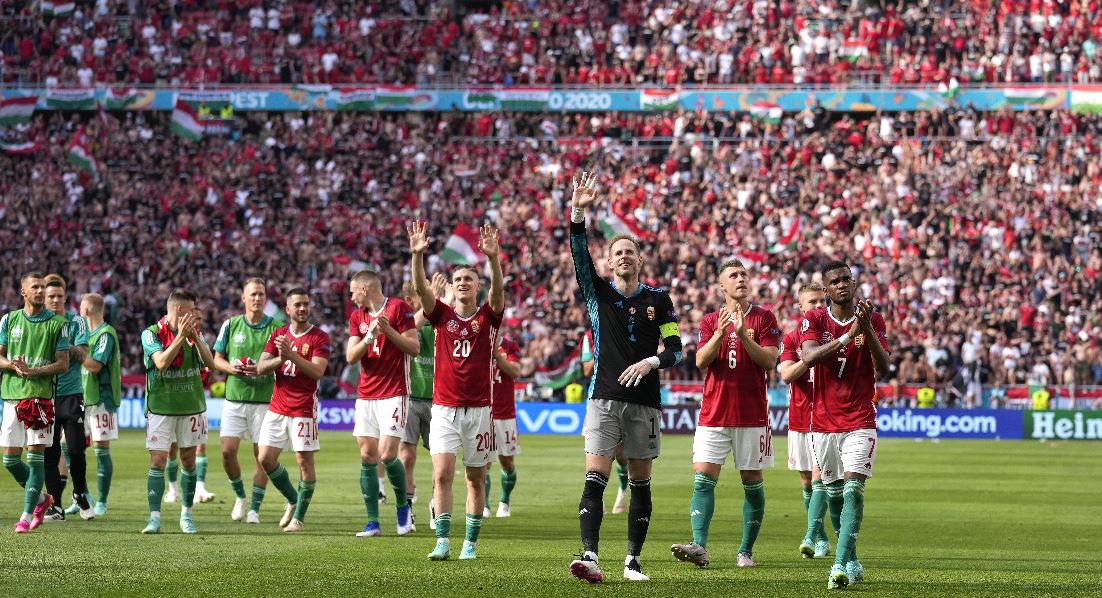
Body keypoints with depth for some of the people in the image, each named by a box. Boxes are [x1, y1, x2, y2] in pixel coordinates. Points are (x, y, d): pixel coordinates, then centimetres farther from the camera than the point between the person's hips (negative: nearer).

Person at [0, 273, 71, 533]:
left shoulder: (58, 323, 1)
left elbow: (63, 364, -1)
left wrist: (34, 371, -16)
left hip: (42, 397, -3)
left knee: (35, 456, -7)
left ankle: (27, 515, -2)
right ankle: (40, 498, 26)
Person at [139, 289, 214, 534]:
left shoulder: (194, 332, 6)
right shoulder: (151, 334, -6)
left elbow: (209, 361, -5)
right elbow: (161, 363, -20)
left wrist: (195, 337, -19)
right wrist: (180, 336, -24)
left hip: (191, 406, 4)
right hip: (160, 407, -3)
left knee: (188, 461, 7)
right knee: (158, 461, -8)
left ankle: (186, 515, 18)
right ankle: (154, 518, -8)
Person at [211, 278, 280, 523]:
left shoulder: (276, 327, 1)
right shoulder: (231, 325, 7)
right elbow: (217, 358, 11)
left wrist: (262, 369, -18)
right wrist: (231, 368, -10)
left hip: (264, 400, -2)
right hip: (234, 399, 2)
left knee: (261, 455, -2)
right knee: (227, 450, -6)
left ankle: (255, 507, 8)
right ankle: (240, 496, 17)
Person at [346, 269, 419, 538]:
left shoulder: (399, 308, -5)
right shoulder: (357, 316, 13)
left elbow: (414, 348, -8)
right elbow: (350, 356, 3)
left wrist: (389, 330, -19)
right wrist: (369, 336, -13)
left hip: (393, 393, -6)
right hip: (366, 395, 6)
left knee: (387, 455, -14)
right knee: (367, 457, 1)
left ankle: (403, 506, 10)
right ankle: (373, 523, 5)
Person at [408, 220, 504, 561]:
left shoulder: (488, 316, 4)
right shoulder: (442, 315, 6)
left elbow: (498, 290, -15)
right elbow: (421, 288, -9)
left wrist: (493, 257, -32)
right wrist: (417, 254, -25)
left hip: (478, 410, 0)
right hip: (444, 408, 0)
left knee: (476, 479, 6)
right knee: (442, 475, -12)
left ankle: (471, 543, 14)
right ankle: (443, 541, -12)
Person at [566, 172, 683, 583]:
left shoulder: (658, 299, 7)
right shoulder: (598, 293, 6)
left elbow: (675, 347, 7)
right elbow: (579, 254, -8)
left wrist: (651, 362, -14)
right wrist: (578, 213, -22)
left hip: (644, 402, 1)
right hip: (604, 399, -1)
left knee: (640, 485, 5)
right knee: (594, 480, -13)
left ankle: (633, 561, 12)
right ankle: (590, 558, -22)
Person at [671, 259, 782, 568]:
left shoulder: (764, 318, 4)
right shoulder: (710, 321, 10)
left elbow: (769, 361, -7)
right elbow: (701, 360, -3)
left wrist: (743, 335, -19)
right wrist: (720, 333, -18)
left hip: (752, 414, -1)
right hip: (713, 413, 1)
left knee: (752, 482, 3)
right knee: (703, 479, -10)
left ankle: (746, 550, 10)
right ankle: (699, 546, -18)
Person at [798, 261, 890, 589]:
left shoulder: (873, 319, 0)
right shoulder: (814, 320, 0)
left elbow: (883, 368, -9)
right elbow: (808, 357, -18)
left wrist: (867, 329, -23)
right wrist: (848, 335, -27)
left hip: (860, 422, -2)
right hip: (823, 423, 2)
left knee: (854, 488, -17)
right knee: (835, 492, 10)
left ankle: (840, 564, -25)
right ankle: (852, 561, 26)